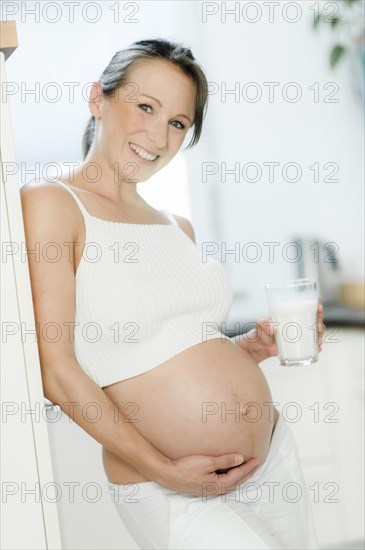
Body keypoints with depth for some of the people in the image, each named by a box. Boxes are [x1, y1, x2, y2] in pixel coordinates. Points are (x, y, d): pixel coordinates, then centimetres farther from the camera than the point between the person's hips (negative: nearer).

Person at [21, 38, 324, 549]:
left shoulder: (178, 228, 10)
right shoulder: (50, 203, -10)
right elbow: (56, 368, -16)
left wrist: (255, 347, 0)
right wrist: (163, 469, -16)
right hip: (171, 495, -6)